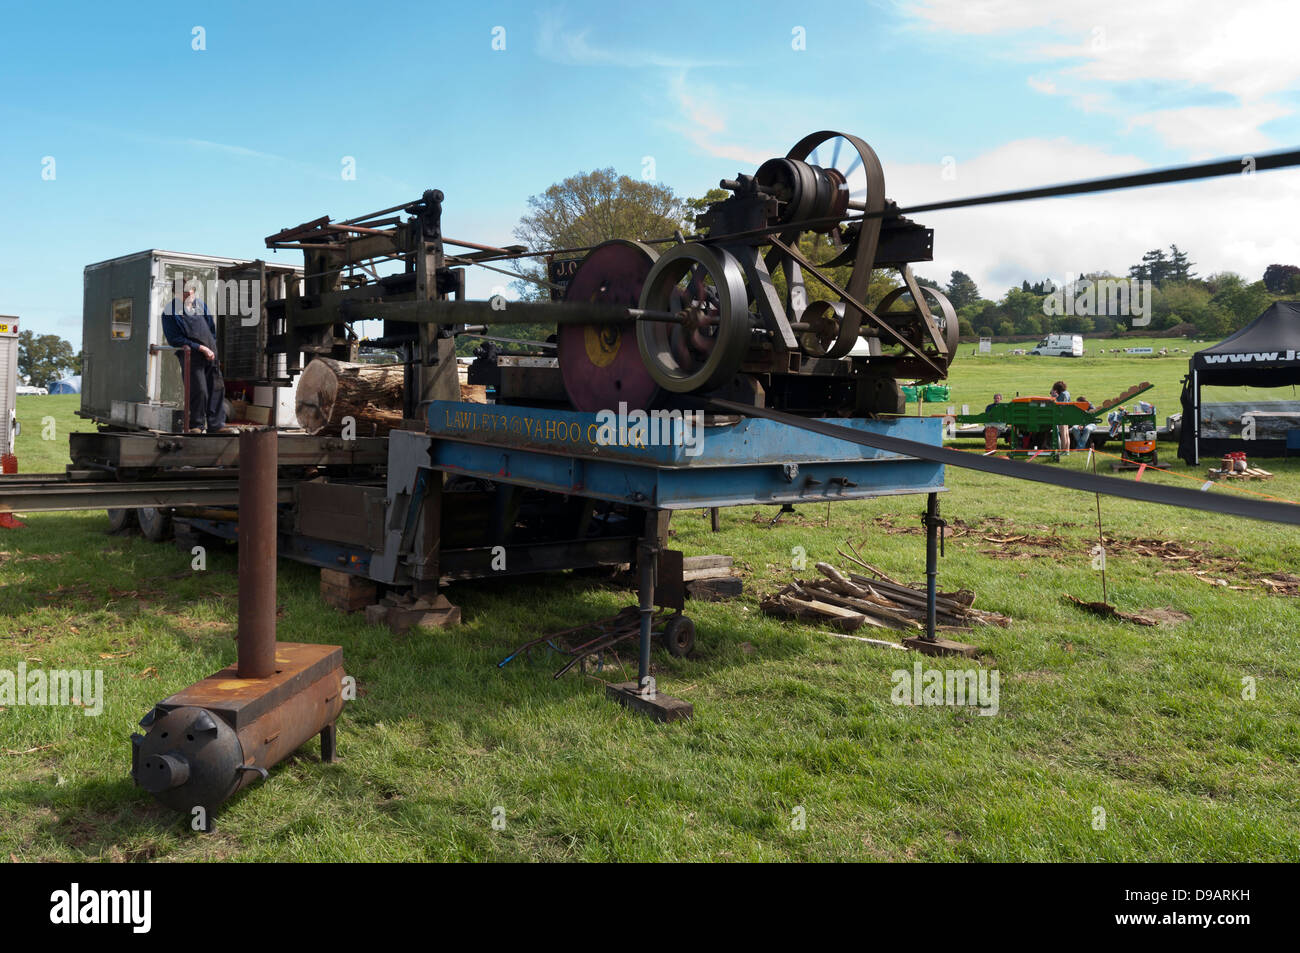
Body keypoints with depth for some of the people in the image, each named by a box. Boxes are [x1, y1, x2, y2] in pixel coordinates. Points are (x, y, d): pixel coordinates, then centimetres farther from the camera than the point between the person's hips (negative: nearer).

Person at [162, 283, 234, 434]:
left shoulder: (200, 304, 14)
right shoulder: (170, 312, -3)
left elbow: (212, 328, 22)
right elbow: (174, 339, -8)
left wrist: (212, 348, 8)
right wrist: (200, 347, -13)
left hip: (210, 353, 6)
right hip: (190, 354, -5)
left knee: (217, 388, 0)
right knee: (199, 390, -11)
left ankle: (216, 425, 5)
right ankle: (196, 426, 3)